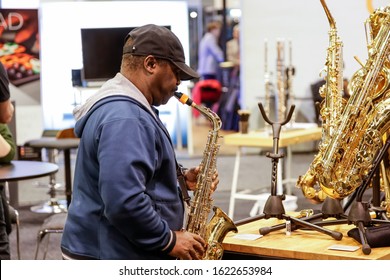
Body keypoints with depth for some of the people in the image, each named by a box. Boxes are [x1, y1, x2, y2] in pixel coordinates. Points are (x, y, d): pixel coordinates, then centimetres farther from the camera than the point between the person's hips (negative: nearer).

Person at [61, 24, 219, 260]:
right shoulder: (123, 117, -22)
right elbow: (123, 202, -30)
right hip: (118, 258, -11)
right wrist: (169, 240, -19)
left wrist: (180, 180, 8)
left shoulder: (128, 107, 13)